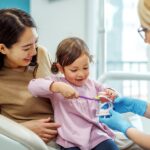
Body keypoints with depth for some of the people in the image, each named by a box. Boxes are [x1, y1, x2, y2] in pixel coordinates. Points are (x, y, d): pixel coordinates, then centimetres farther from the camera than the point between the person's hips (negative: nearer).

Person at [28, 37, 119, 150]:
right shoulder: (57, 81, -2)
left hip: (96, 135, 4)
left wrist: (109, 93, 3)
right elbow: (33, 86, -16)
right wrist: (58, 86, -30)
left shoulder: (92, 84, 14)